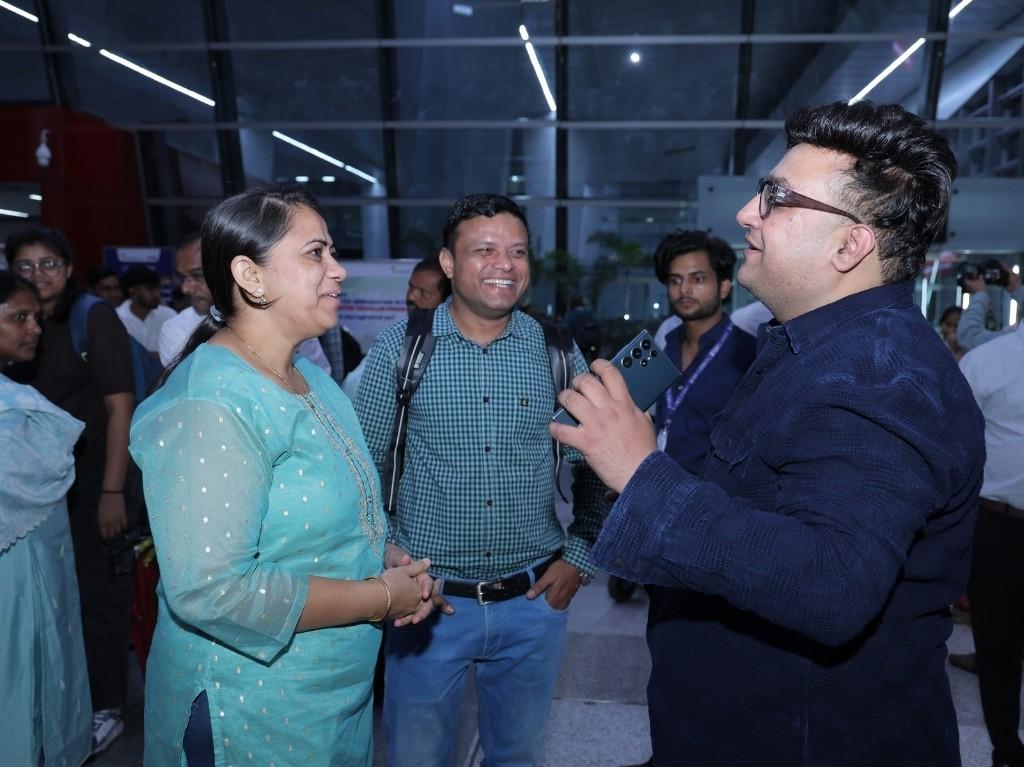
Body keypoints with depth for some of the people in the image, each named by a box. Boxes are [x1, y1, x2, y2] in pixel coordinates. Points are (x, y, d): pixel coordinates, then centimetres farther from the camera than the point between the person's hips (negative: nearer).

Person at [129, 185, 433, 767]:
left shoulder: (310, 377, 4)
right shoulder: (211, 407, -25)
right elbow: (209, 589, -30)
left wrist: (393, 562, -5)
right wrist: (380, 597, -22)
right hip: (252, 709, -8)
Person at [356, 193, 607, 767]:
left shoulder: (556, 350, -2)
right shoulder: (402, 346, -7)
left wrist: (581, 557, 1)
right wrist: (387, 555, -8)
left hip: (535, 598, 2)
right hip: (429, 598, -1)